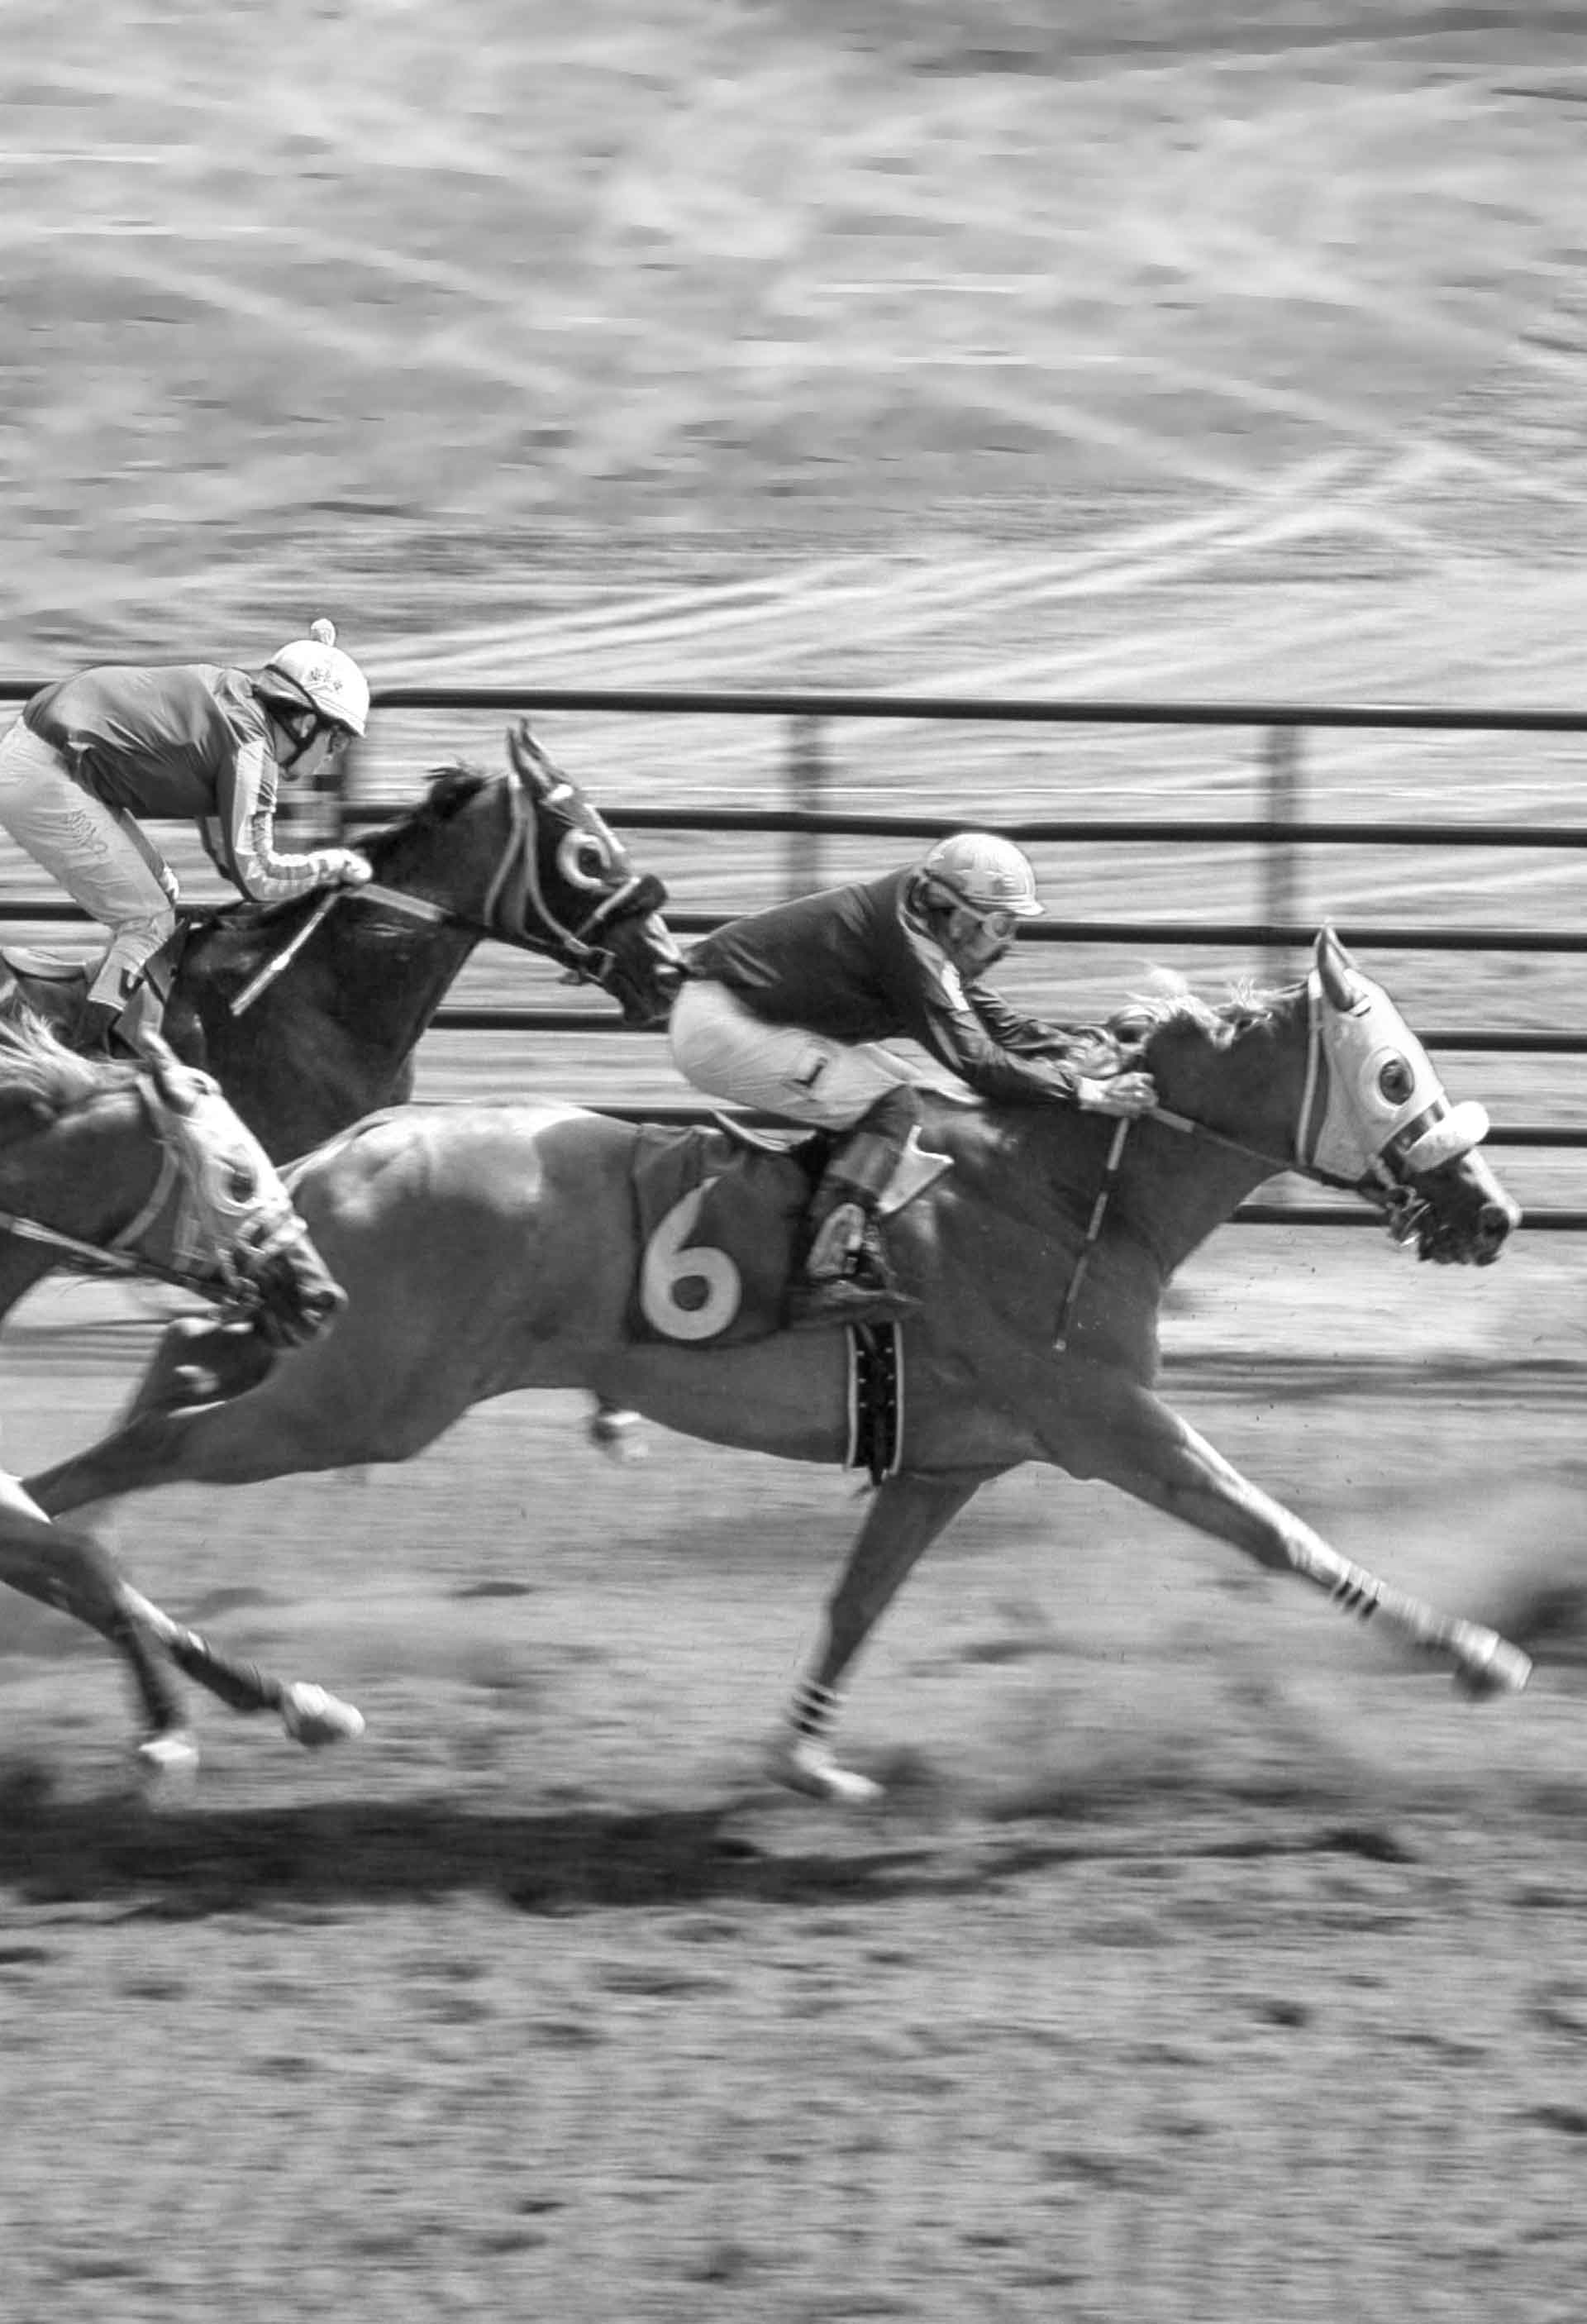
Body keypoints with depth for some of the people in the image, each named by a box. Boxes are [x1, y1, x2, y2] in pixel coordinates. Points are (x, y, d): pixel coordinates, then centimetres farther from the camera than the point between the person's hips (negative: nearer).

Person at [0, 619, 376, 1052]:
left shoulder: (234, 700, 16)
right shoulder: (251, 744, -13)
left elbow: (226, 851, 24)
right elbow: (255, 877, -13)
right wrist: (336, 865, 1)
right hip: (43, 780, -10)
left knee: (161, 891, 17)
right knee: (148, 920, -5)